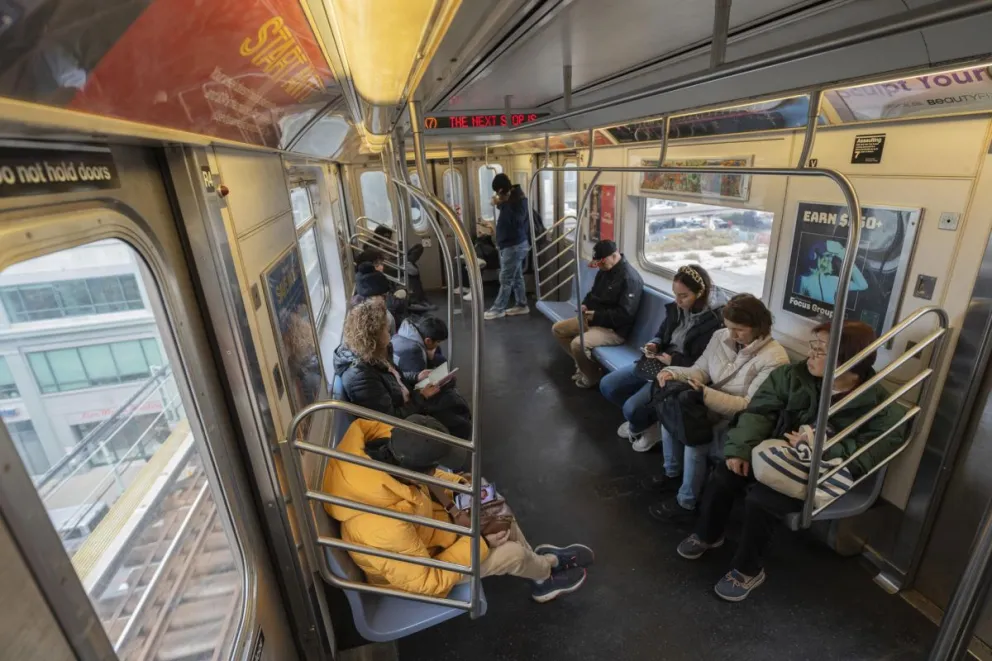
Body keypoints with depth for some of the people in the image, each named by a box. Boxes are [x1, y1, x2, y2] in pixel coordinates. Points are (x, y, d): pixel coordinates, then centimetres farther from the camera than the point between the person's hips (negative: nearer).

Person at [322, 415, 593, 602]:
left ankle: (540, 561, 31)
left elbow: (419, 477, -1)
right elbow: (429, 582, -28)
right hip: (419, 569, -6)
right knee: (513, 553, -3)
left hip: (419, 524, 7)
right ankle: (545, 574, 32)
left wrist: (457, 485, -12)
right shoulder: (385, 530, -45)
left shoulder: (377, 451, -26)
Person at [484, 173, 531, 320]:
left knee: (505, 279, -4)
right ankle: (521, 305, 20)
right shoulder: (510, 198, 12)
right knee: (516, 277, 13)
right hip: (511, 244, 10)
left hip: (514, 245, -10)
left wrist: (503, 203, -27)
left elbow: (514, 221, -30)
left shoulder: (518, 200, -16)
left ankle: (498, 309, 2)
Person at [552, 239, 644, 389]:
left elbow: (625, 314, -26)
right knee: (557, 329, 8)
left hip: (615, 329, -10)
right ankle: (583, 364, 16)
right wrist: (585, 304, -2)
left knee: (577, 344, -30)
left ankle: (593, 376, -2)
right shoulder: (604, 270, 7)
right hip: (595, 319, 10)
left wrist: (597, 316, -24)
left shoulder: (630, 278, -22)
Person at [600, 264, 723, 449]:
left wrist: (674, 361, -22)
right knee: (607, 385, -1)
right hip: (659, 363, 8)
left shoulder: (714, 321, -20)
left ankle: (652, 425, 14)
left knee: (631, 407, -23)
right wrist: (654, 344, -5)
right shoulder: (677, 308, 0)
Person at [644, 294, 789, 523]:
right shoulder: (721, 337, -3)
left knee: (695, 440, -26)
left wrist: (706, 394, -35)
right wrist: (675, 373, -19)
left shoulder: (774, 359, -22)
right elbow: (701, 369, 3)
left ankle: (686, 503, 1)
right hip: (711, 407, 7)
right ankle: (673, 473, 13)